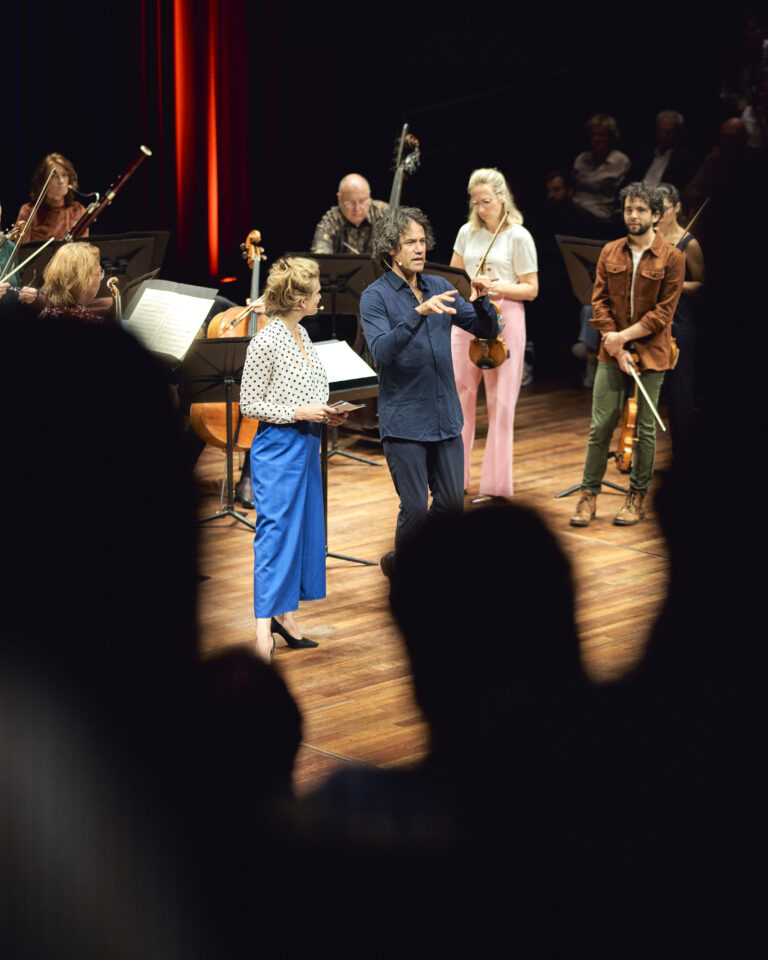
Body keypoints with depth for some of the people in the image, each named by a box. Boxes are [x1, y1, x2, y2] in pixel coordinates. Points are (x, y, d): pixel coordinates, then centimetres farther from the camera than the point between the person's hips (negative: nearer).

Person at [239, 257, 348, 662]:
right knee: (275, 531, -11)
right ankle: (263, 628, -13)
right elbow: (250, 405, -12)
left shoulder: (301, 335, 9)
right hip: (277, 447, -9)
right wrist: (299, 412, -19)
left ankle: (285, 614, 20)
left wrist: (326, 412, 5)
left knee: (304, 528, 11)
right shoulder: (265, 343, -16)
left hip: (306, 445, 9)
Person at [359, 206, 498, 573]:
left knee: (452, 501, 8)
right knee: (415, 509, -5)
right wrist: (419, 313, -35)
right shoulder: (375, 296, -7)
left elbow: (487, 330, 7)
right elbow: (382, 351, -24)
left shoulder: (440, 288, 9)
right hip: (404, 422, -5)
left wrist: (480, 302, -15)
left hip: (445, 417, 5)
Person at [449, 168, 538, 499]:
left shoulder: (518, 237, -4)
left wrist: (502, 286, -21)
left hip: (503, 320, -4)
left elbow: (531, 289, -3)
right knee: (458, 396, 6)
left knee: (500, 402, -2)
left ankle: (496, 484, 5)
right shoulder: (468, 232, 9)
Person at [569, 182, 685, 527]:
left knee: (645, 427, 3)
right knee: (600, 425, -1)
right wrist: (614, 345, -8)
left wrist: (625, 336, -14)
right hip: (612, 350, 3)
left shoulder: (671, 258, -3)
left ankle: (637, 497, 14)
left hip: (651, 353, -2)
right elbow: (599, 301, 5)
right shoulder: (610, 253, 9)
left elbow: (664, 312, -7)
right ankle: (589, 494, 7)